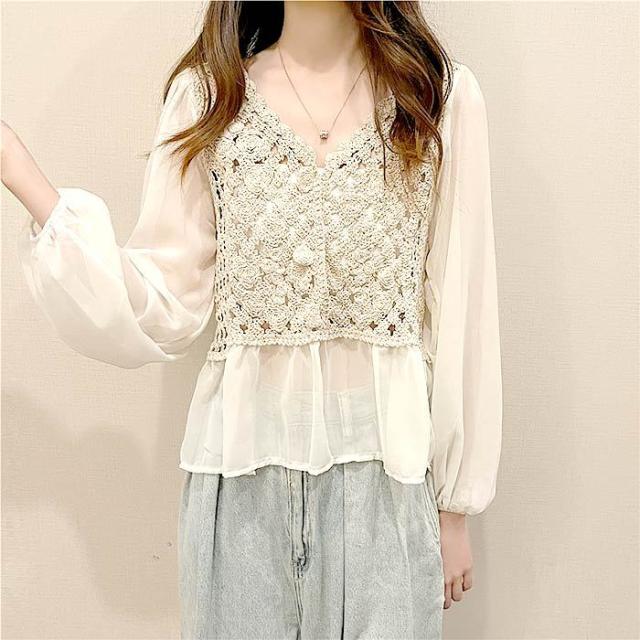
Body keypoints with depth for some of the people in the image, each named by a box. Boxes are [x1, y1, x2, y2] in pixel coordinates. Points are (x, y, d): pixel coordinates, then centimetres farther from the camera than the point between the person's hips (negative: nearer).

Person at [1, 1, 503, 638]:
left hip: (386, 467, 0)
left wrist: (455, 502, 4)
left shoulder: (443, 93, -1)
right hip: (242, 465, 1)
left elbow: (461, 317, 0)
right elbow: (165, 310, -3)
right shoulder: (206, 92, 2)